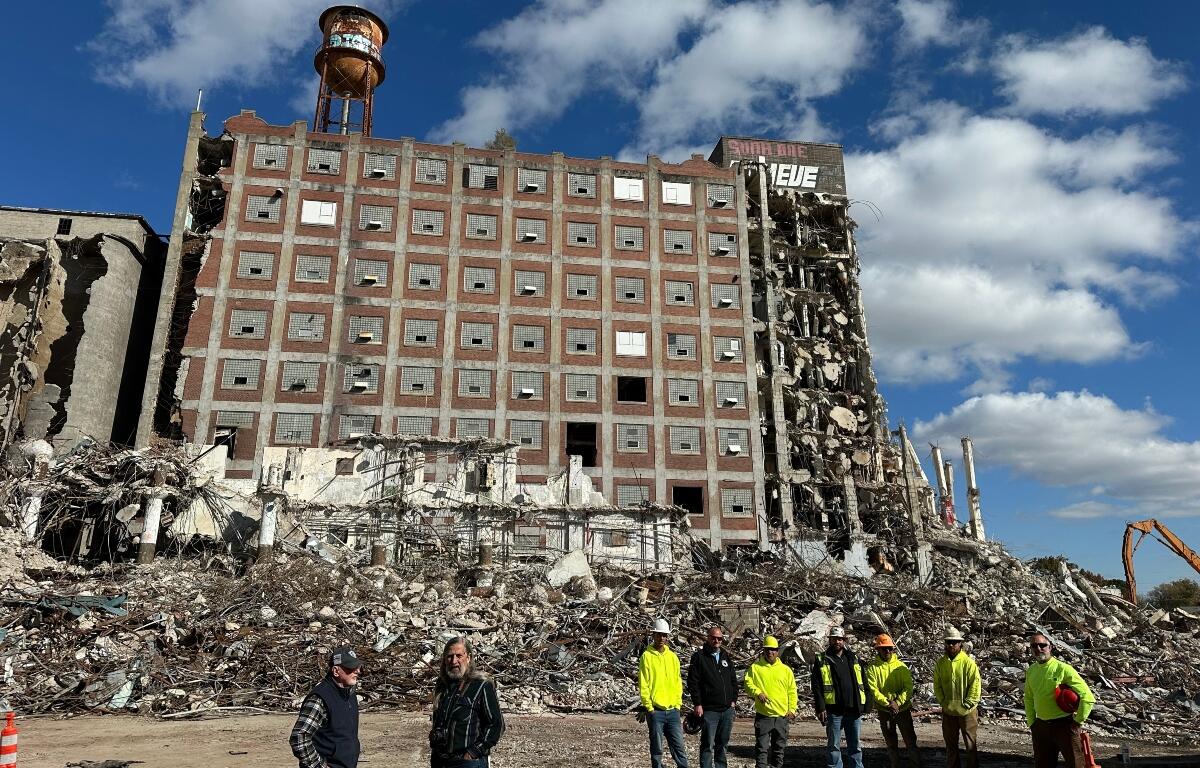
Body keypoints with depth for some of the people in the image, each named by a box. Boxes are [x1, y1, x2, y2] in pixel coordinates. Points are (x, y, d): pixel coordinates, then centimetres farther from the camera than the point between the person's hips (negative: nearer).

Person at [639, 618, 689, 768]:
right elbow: (643, 684, -6)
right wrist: (649, 707, -10)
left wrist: (678, 703, 5)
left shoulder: (672, 656, 10)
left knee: (678, 746, 5)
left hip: (673, 710, 4)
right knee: (656, 749, 4)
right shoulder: (647, 656, -4)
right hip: (655, 710, -4)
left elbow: (678, 681, 13)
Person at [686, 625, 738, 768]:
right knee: (708, 745, -3)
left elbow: (734, 680, 18)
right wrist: (697, 704, -12)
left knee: (722, 744, 13)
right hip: (709, 710, -5)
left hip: (727, 709, 5)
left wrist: (733, 700, 10)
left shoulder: (726, 656, 14)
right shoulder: (699, 657, -4)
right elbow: (693, 682, -8)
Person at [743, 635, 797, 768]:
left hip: (782, 716, 3)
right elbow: (748, 683, -3)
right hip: (763, 715, -3)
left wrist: (792, 709, -1)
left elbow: (792, 691, 8)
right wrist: (758, 693, -21)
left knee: (779, 747, 13)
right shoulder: (755, 667, 1)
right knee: (762, 747, -3)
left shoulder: (786, 669, 7)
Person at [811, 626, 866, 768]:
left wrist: (865, 704, 5)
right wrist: (820, 708, -11)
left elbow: (863, 683, 13)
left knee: (855, 746, 12)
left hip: (854, 709, 3)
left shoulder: (854, 658, 12)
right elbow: (816, 686, -3)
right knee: (833, 746, 4)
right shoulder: (822, 660, 1)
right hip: (834, 711, -3)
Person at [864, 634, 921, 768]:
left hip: (903, 709, 0)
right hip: (884, 711, 0)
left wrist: (897, 702, -18)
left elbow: (908, 687, -6)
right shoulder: (873, 667, -4)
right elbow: (873, 689, -10)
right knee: (891, 743, 11)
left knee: (910, 741, 2)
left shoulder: (901, 666, 0)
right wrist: (888, 703, -20)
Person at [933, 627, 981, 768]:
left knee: (970, 744, 8)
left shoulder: (968, 662, -12)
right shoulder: (940, 663, 1)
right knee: (950, 745, 15)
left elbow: (975, 685, -12)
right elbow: (937, 685, 6)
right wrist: (943, 701, -3)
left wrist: (967, 704, -14)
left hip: (967, 711, -4)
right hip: (948, 711, 4)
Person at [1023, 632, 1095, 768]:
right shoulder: (1031, 671, 4)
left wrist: (1078, 722, -10)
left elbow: (1088, 697, -14)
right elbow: (1028, 698, 17)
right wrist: (1031, 723, 12)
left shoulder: (1063, 669, -14)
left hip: (1065, 725, -6)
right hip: (1041, 727, 6)